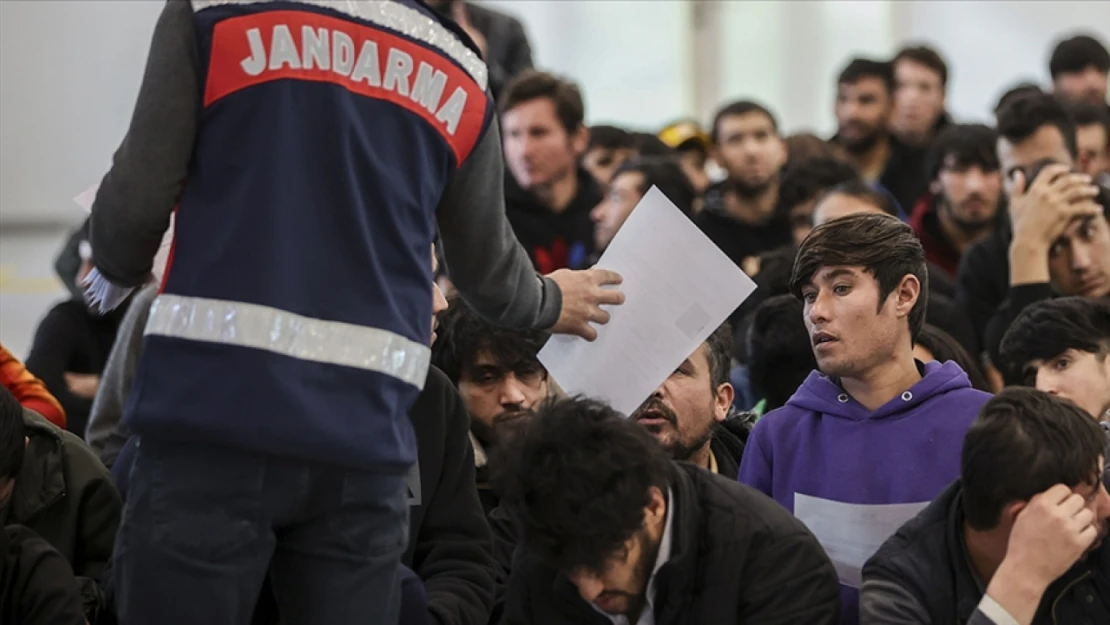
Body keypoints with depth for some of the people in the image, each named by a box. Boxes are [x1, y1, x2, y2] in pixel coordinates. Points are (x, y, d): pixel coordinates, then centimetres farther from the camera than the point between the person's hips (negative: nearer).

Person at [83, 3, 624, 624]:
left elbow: (137, 198, 1)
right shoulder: (460, 69, 14)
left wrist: (117, 275, 23)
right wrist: (547, 302, 48)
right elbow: (488, 266, 25)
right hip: (363, 437, 3)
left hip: (212, 407, -3)